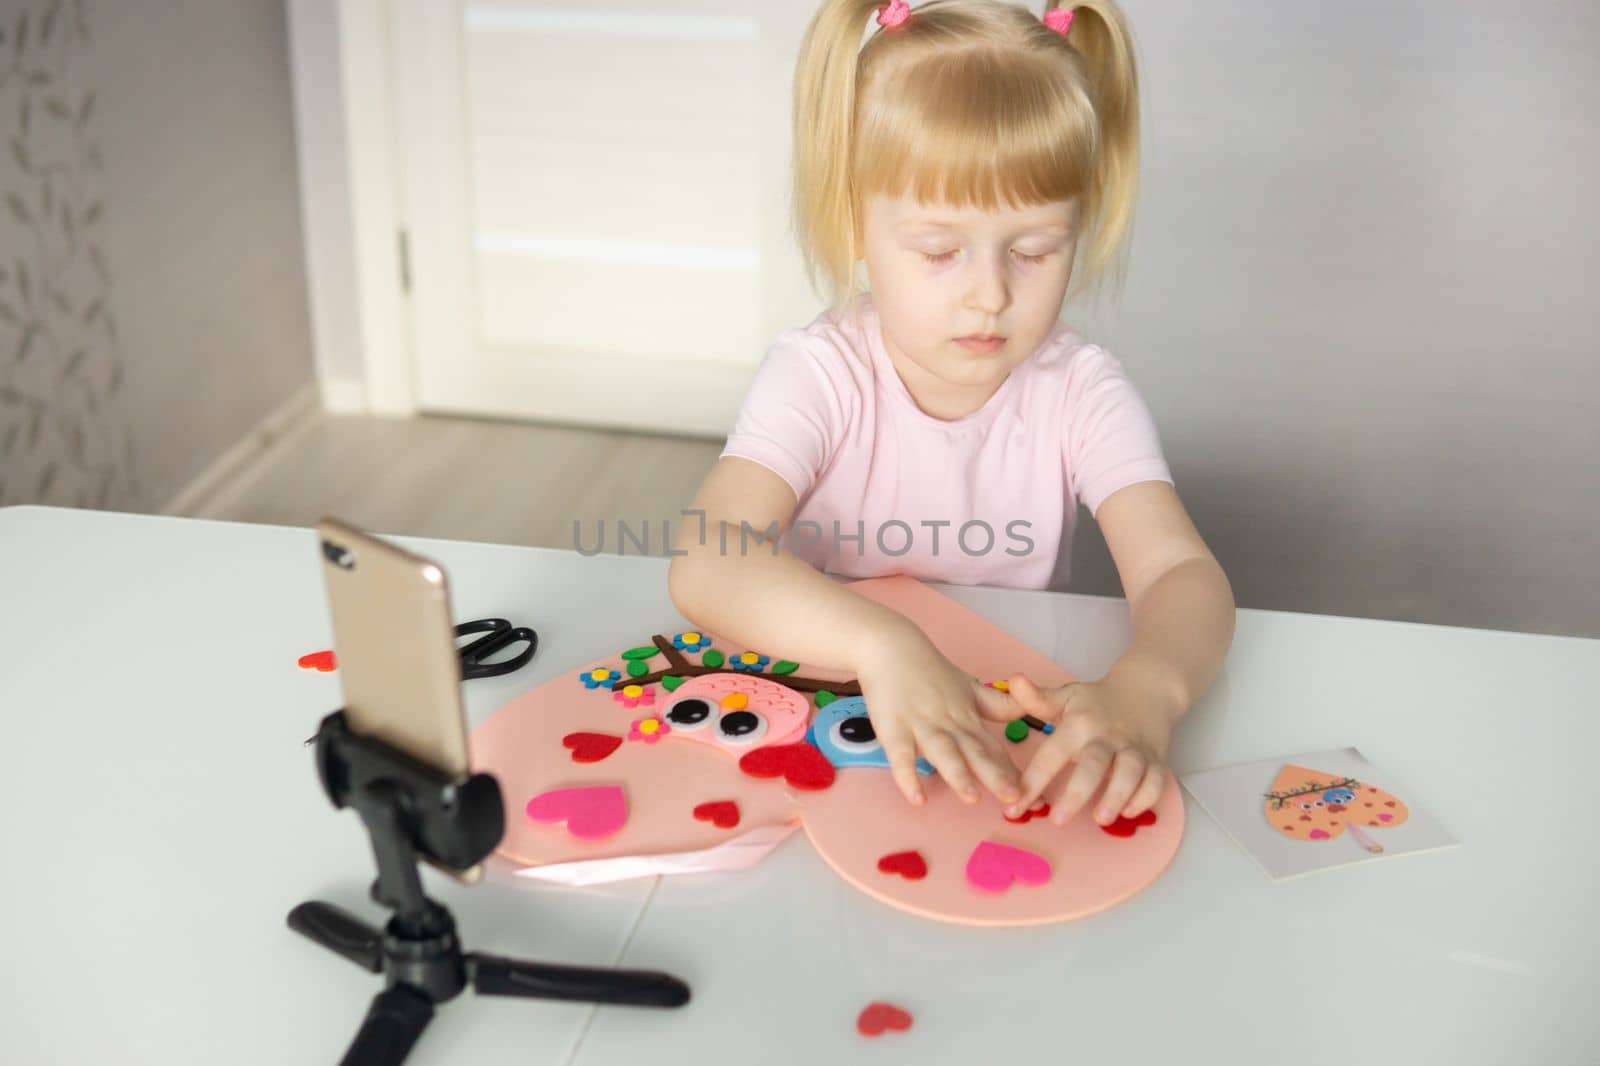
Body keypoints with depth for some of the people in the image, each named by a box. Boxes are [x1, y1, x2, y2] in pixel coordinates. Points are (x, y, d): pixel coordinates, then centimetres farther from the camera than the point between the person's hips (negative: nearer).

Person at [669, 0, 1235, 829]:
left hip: (1003, 732, 1)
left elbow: (1180, 572, -19)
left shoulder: (1079, 391, -8)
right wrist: (882, 643, -46)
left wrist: (1144, 689, -42)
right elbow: (706, 565, -28)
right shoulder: (818, 377, -14)